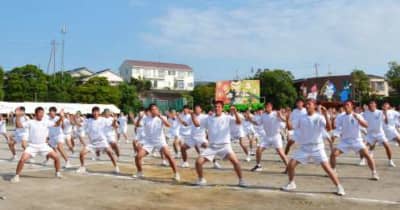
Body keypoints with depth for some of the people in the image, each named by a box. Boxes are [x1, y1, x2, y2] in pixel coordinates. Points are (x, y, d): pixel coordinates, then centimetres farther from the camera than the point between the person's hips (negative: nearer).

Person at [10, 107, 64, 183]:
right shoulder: (30, 122, -6)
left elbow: (56, 124, 5)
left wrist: (61, 117, -12)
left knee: (56, 157, -6)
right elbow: (18, 125, -15)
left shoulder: (46, 122, 3)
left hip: (43, 146, 3)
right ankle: (16, 176, 2)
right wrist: (17, 116, -29)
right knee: (22, 159, -19)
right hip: (32, 146, -2)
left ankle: (57, 173, 15)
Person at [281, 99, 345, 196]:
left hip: (317, 148, -3)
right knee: (290, 165, -3)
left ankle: (339, 187, 6)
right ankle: (291, 184, 19)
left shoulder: (319, 117, -9)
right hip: (304, 147, 4)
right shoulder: (301, 118, 2)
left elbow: (329, 128, -23)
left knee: (327, 168, -10)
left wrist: (325, 115, -33)